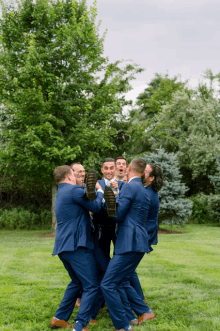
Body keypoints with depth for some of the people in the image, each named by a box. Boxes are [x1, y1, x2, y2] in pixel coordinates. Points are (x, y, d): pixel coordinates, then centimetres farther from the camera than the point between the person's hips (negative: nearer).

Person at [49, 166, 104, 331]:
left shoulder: (60, 194, 20)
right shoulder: (74, 189, -10)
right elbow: (96, 207, -5)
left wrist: (93, 191, 20)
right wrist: (99, 190, 9)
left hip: (63, 246, 10)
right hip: (77, 245, -10)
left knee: (77, 282, 23)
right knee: (92, 286, -4)